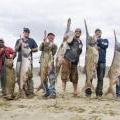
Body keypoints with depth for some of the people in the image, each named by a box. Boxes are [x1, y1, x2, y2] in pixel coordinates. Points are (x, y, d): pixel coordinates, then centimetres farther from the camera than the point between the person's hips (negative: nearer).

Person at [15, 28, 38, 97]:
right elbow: (16, 50, 10)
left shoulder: (31, 40, 13)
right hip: (20, 60, 3)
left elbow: (36, 49, 9)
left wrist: (30, 50, -7)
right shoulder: (19, 40, 18)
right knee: (19, 75, 0)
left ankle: (30, 92, -5)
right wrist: (19, 44, -6)